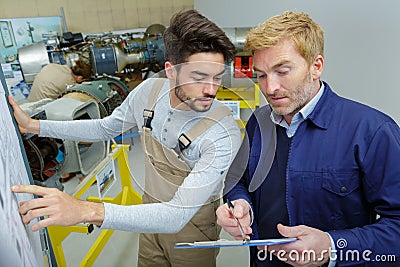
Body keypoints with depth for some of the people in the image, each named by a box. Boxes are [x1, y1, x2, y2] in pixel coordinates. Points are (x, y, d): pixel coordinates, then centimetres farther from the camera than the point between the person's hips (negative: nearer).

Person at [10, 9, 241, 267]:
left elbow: (178, 215, -38)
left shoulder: (224, 134, -34)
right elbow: (106, 128, 3)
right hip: (151, 212, 5)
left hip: (192, 224, -4)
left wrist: (86, 211, -48)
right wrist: (33, 125, -1)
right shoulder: (150, 90, -16)